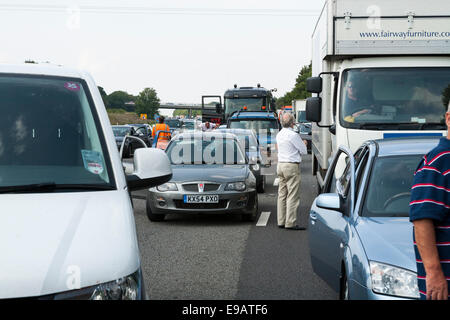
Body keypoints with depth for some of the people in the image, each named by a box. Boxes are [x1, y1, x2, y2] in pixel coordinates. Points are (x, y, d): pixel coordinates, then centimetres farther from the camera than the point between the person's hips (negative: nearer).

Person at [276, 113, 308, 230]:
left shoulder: (279, 134, 11)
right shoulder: (293, 135, -15)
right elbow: (304, 151, -9)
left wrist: (300, 144, 18)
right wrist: (303, 144, 12)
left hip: (280, 165, 9)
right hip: (292, 167, -9)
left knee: (282, 194, 12)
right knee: (293, 196, -6)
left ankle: (281, 221, 14)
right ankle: (290, 223, -7)